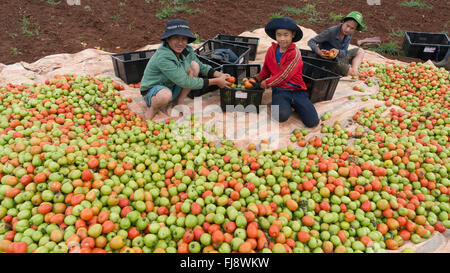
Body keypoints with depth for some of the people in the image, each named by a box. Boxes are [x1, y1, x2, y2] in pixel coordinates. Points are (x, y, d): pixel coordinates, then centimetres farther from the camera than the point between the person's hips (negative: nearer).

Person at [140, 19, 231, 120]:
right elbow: (186, 82, -31)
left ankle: (179, 101, 0)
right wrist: (215, 81, -26)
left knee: (194, 65, -9)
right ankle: (153, 108, -6)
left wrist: (219, 75, -9)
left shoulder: (187, 50, -8)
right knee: (165, 95, -42)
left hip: (173, 87, 7)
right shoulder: (163, 57, -31)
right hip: (153, 91, -7)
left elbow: (201, 66, 9)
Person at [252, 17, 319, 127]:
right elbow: (266, 70, 21)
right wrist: (256, 78, 7)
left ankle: (294, 104, 14)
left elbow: (284, 76, -11)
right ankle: (284, 104, 6)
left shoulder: (295, 53, -9)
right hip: (280, 90, 2)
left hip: (297, 90, -1)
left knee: (312, 122, -14)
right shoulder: (271, 50, 7)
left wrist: (266, 83, -4)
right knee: (282, 116, -31)